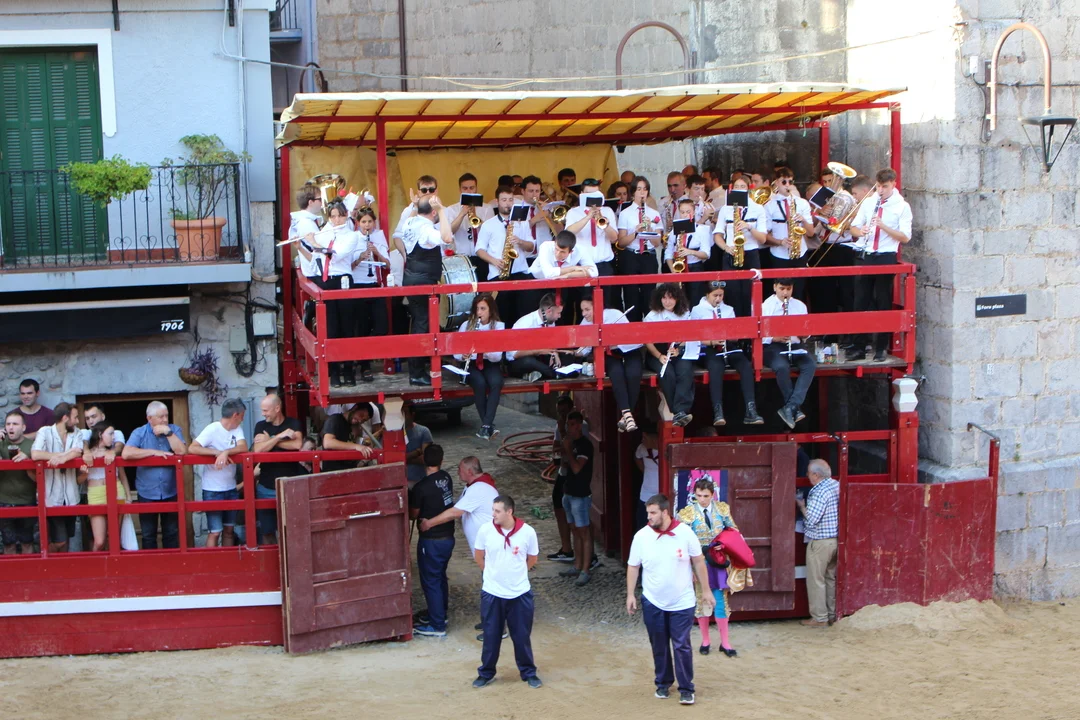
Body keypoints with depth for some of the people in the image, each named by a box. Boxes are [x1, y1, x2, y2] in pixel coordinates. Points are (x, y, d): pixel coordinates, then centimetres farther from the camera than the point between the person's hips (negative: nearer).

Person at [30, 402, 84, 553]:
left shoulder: (76, 433, 5)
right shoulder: (45, 432, -8)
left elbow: (77, 453, -11)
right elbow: (35, 454, -22)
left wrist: (61, 458, -30)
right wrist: (65, 454, -17)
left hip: (70, 495, 5)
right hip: (52, 496, -5)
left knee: (66, 537, 16)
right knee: (59, 540, -4)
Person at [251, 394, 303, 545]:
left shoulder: (293, 424, 0)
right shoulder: (261, 426, 6)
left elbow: (297, 444, -18)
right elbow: (257, 450, -9)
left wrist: (269, 440, -10)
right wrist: (280, 436, -16)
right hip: (266, 488, 2)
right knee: (266, 531, 7)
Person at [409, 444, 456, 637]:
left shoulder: (421, 488, -22)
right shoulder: (446, 478, -2)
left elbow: (413, 514, -8)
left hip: (431, 540, -7)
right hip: (448, 536, 7)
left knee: (430, 581, 3)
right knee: (440, 577, 22)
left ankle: (437, 626, 9)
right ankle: (440, 614, 36)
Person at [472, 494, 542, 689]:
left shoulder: (527, 532, -12)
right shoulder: (485, 530, -10)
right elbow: (478, 556, 7)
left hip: (520, 594, -1)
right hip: (492, 593, 1)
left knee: (522, 636, 10)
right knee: (491, 636, 10)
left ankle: (528, 673, 26)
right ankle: (486, 673, 26)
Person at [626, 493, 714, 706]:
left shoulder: (685, 533, -10)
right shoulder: (641, 536, -7)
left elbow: (698, 562, -1)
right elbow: (633, 567, 2)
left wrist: (706, 591, 1)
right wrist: (630, 595, -1)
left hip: (682, 603, -2)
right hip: (653, 603, 2)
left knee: (682, 646, -1)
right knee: (659, 646, 12)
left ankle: (686, 688, 11)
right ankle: (663, 683, 30)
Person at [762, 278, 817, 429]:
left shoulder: (800, 306, 13)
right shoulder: (765, 306, 3)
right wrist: (774, 338, -19)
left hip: (795, 345, 3)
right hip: (773, 346, -3)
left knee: (811, 365, -29)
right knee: (782, 366, -37)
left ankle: (790, 407, -33)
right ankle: (796, 409, -23)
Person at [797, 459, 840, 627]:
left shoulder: (819, 492, -20)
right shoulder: (836, 485, 6)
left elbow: (811, 519, -24)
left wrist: (801, 506, -7)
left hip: (820, 542, -9)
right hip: (836, 538, 9)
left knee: (816, 580, 1)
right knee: (831, 578, 16)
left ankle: (819, 618, 4)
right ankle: (832, 615, 21)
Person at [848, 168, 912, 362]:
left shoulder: (902, 206, 0)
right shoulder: (868, 203, 11)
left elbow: (905, 237, -7)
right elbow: (853, 228, 11)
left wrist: (883, 226, -19)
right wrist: (860, 231, -12)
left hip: (885, 258, -4)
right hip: (864, 256, 4)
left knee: (883, 304, 1)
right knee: (861, 302, 4)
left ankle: (881, 349, 9)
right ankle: (859, 347, 10)